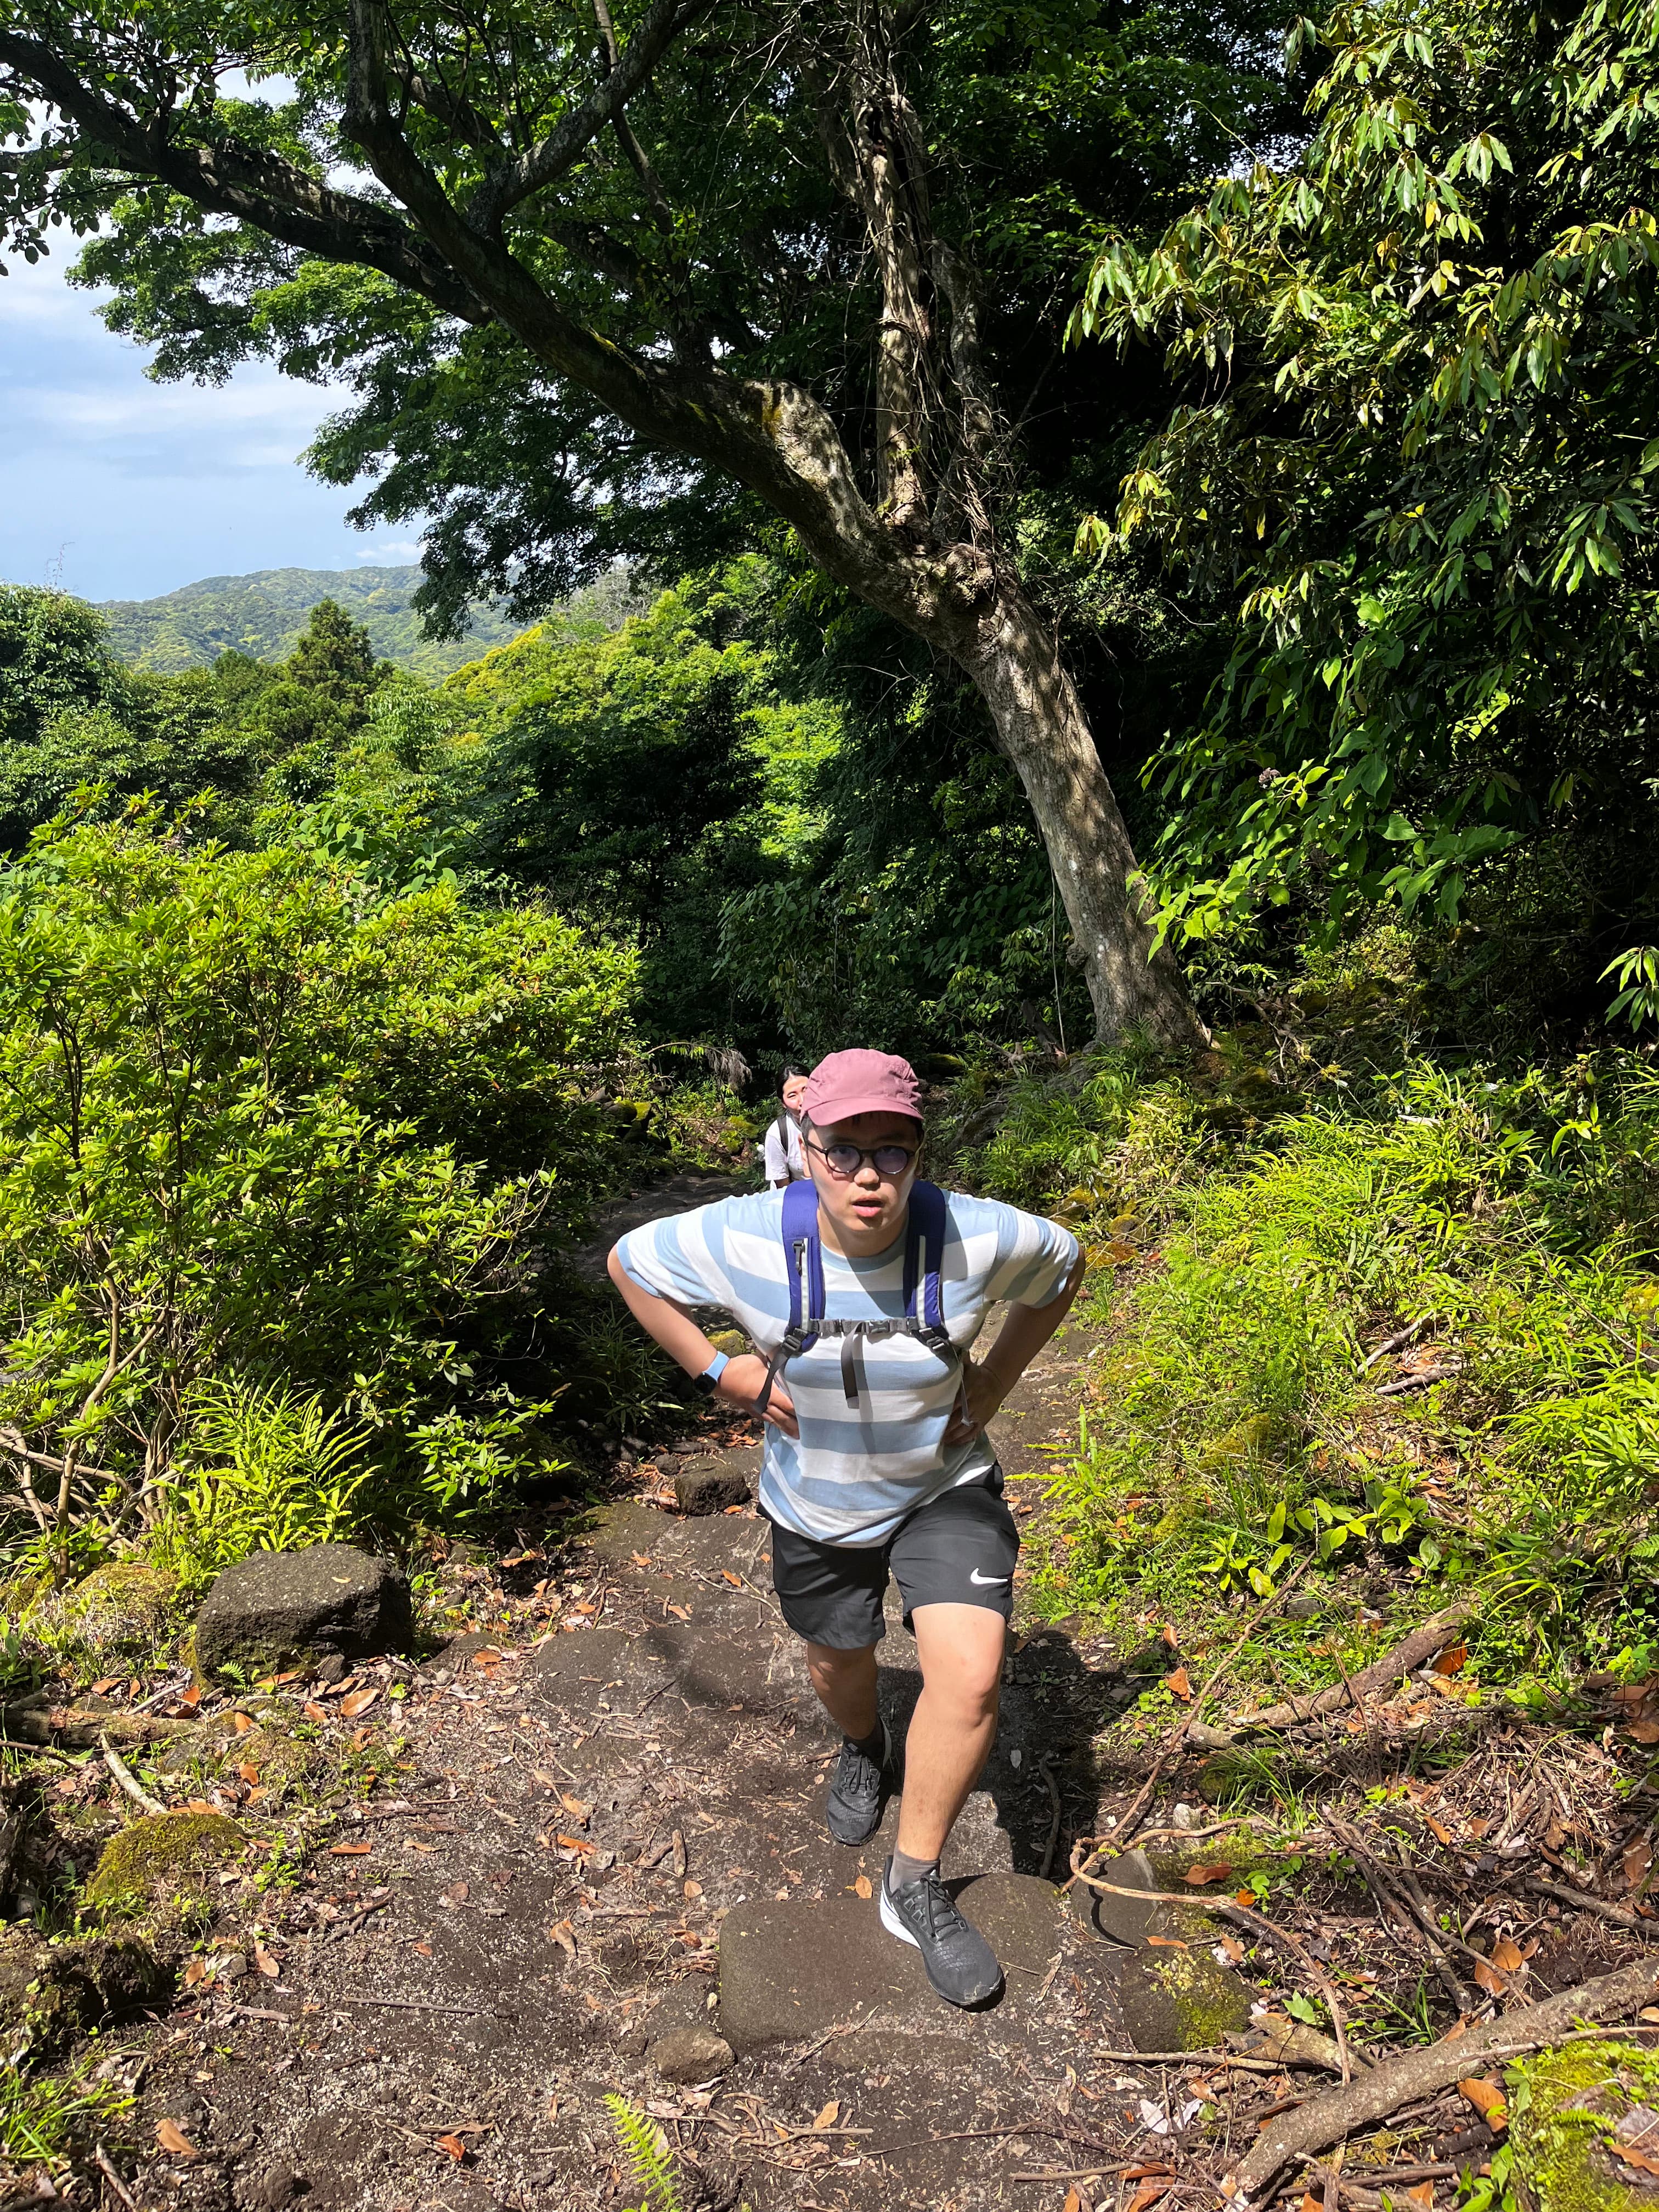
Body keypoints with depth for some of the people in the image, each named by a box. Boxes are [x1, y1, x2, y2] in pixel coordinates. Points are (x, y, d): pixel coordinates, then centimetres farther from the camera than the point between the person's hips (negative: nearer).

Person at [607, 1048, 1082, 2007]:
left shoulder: (977, 1239, -25)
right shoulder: (748, 1241, -26)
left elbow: (1065, 1263, -3)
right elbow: (632, 1262, -7)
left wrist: (995, 1380, -8)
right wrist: (721, 1371, -13)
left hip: (946, 1491, -1)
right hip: (817, 1504, 1)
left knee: (970, 1676, -17)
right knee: (840, 1669, 23)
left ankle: (916, 1887, 7)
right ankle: (866, 1750, 62)